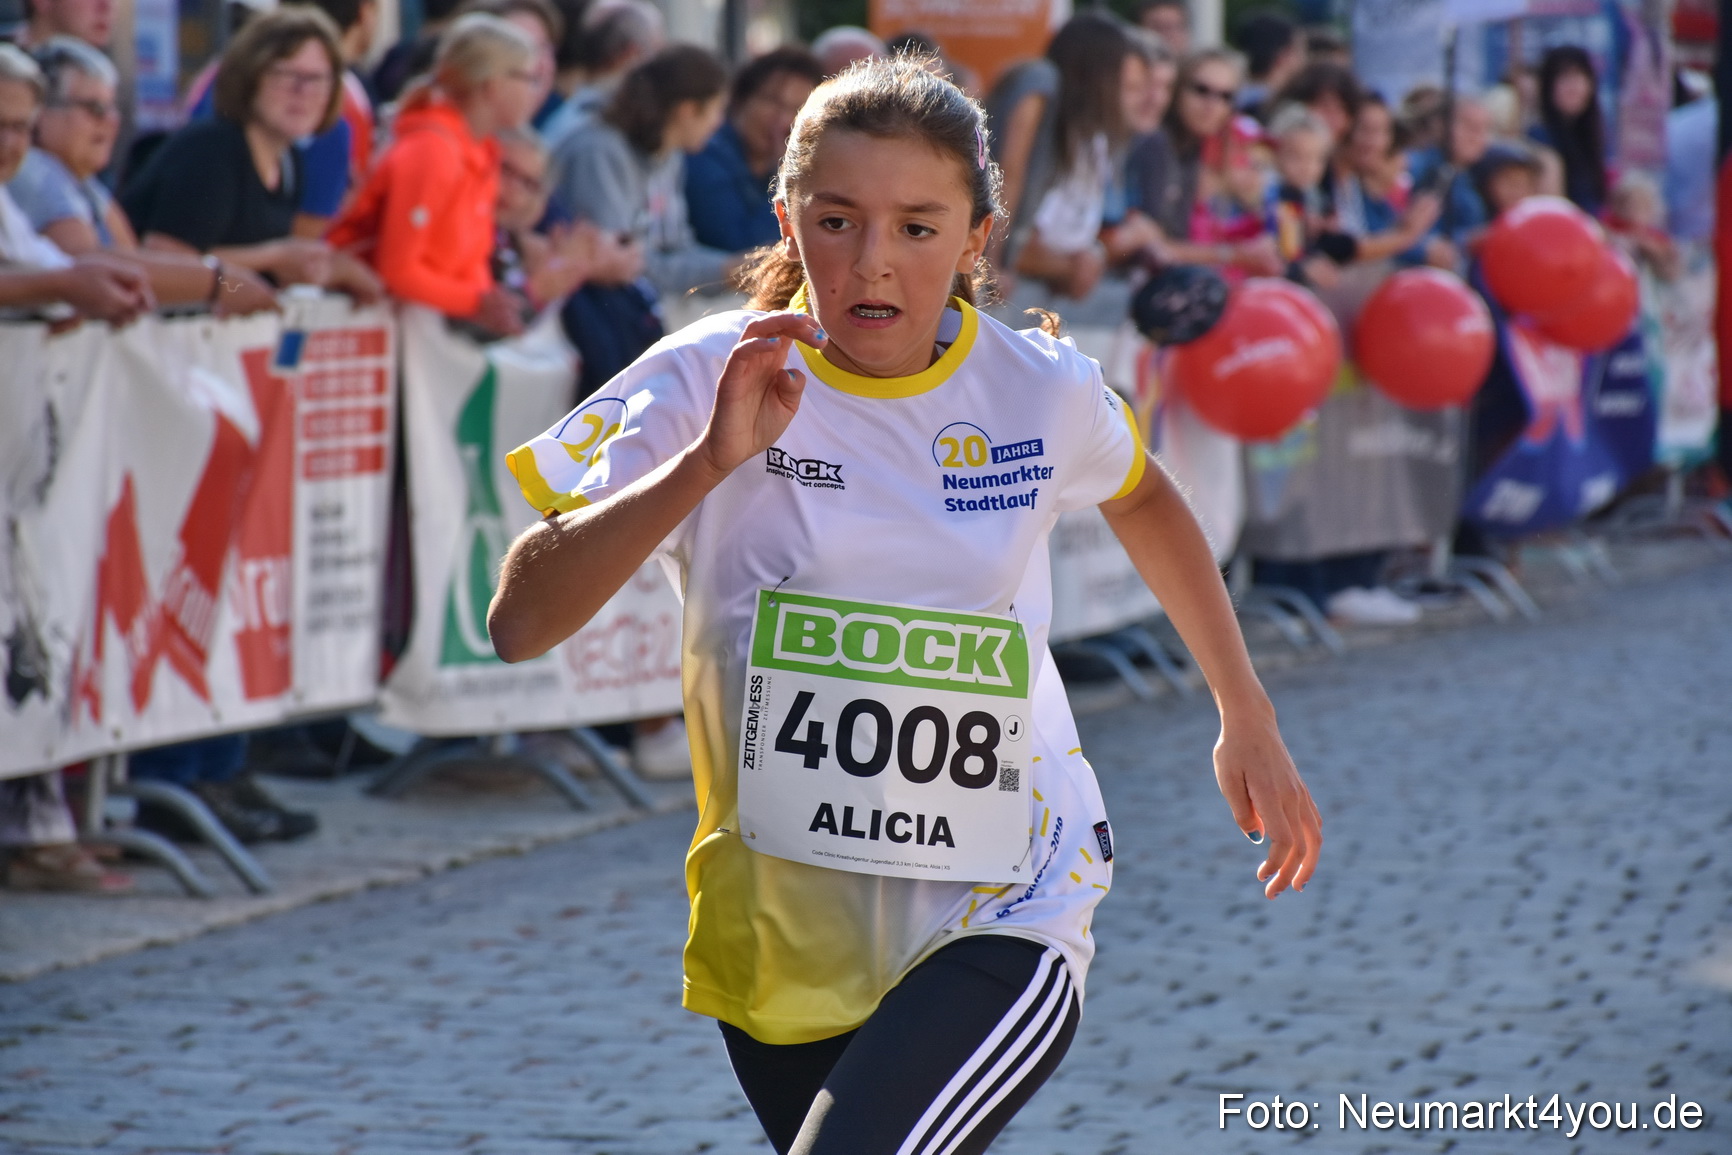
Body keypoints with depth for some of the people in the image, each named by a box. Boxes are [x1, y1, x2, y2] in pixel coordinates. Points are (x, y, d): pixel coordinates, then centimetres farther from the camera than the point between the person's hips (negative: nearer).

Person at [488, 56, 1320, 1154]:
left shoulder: (1040, 390, -5)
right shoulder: (706, 383, -11)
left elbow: (1145, 501, 20)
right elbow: (521, 622, -21)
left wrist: (1247, 722, 21)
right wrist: (710, 461, -31)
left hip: (1003, 915, -2)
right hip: (782, 928, 2)